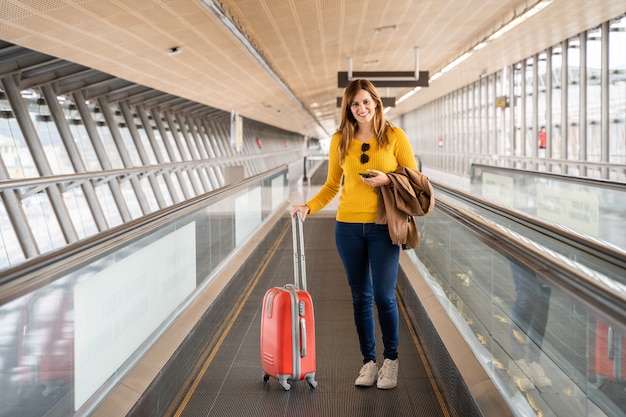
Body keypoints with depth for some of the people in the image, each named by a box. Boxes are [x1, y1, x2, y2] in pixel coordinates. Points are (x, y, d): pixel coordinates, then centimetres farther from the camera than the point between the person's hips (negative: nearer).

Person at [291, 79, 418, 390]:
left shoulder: (394, 136, -3)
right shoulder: (340, 140, 5)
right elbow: (332, 185, 11)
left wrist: (387, 181, -16)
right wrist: (309, 207, -2)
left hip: (383, 227, -3)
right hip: (348, 227, 3)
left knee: (384, 296, -3)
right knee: (360, 297, 9)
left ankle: (391, 360, 15)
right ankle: (369, 362, 20)